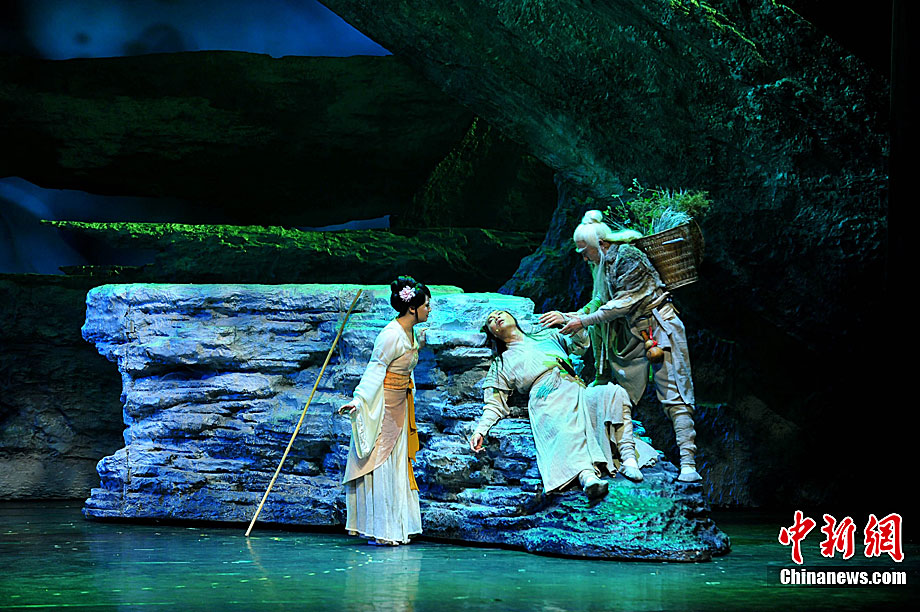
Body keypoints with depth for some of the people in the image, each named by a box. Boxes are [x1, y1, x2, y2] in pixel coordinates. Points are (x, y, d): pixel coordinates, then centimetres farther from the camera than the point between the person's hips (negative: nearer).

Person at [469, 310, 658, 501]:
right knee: (566, 430, -38)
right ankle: (586, 475, -65)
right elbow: (495, 404, 20)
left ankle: (628, 457, -37)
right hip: (548, 402, -3)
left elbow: (581, 344, 27)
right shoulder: (501, 363, 27)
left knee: (614, 392, -28)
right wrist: (481, 429, 2)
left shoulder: (547, 336, 35)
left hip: (578, 392, 4)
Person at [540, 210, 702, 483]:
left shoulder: (628, 258, -16)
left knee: (674, 397, -12)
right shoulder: (600, 264, 12)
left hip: (658, 329, -9)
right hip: (629, 335, 9)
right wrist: (567, 317, 8)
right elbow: (600, 303, 17)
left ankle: (688, 463, -17)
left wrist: (583, 321, -15)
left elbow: (622, 304, -18)